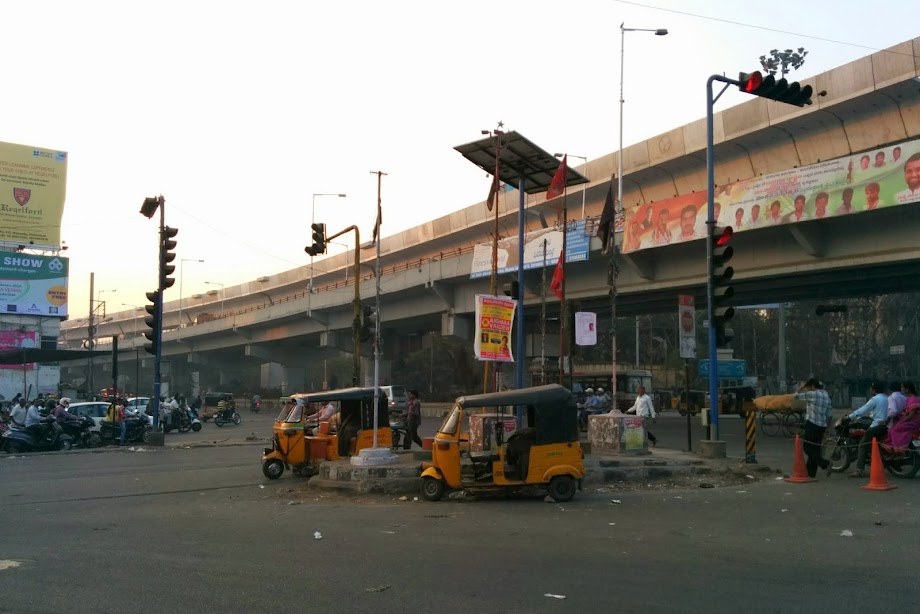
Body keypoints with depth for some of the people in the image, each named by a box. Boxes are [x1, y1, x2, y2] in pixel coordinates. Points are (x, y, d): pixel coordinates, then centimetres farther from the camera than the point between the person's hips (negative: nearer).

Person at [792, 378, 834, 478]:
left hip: (812, 425, -8)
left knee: (807, 448, -3)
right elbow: (830, 415, 14)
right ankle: (811, 472, 14)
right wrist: (826, 427, 22)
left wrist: (801, 388, 14)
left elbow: (795, 395, -2)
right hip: (822, 426, 8)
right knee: (815, 448, 11)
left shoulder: (812, 394, -11)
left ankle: (824, 463, -17)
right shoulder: (826, 396, 13)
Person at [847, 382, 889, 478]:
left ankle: (860, 470, -16)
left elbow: (863, 410, -8)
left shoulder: (875, 399, -9)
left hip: (876, 426, -8)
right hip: (886, 425, 9)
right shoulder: (886, 398, 15)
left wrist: (850, 417, -1)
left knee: (863, 445, -7)